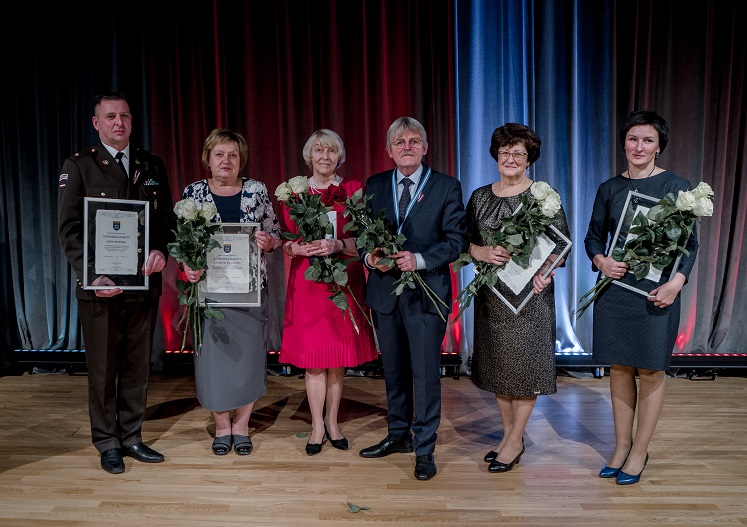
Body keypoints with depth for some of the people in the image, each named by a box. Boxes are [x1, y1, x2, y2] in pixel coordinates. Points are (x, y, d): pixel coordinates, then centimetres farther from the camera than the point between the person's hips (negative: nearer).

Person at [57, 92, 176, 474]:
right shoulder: (78, 166, 1)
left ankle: (131, 437, 26)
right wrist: (92, 275, -17)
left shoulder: (151, 165, 11)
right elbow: (69, 229, -6)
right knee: (102, 369, 8)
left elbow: (167, 219, 9)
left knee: (138, 366, 12)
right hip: (100, 286, -3)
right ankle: (107, 443, 23)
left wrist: (161, 250, -12)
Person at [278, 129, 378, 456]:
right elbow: (286, 242, 8)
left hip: (344, 279, 0)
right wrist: (298, 248, -14)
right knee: (313, 357, 0)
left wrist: (338, 245, -17)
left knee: (340, 355, 5)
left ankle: (332, 422, 21)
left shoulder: (353, 190, 5)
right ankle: (317, 426, 14)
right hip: (306, 280, 0)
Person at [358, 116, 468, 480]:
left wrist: (419, 259, -19)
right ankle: (398, 435, 34)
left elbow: (457, 239, -5)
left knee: (425, 371, -1)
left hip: (426, 290, -4)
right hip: (384, 290, 4)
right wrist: (369, 257, -10)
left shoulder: (447, 186, 0)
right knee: (393, 368, 16)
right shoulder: (374, 186, 10)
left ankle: (424, 449, 14)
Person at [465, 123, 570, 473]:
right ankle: (508, 433, 27)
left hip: (530, 292, -4)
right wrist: (483, 253, -14)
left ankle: (515, 441, 16)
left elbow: (561, 244, -4)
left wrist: (545, 271, -22)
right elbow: (465, 241, 8)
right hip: (491, 293, 4)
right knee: (497, 363, 11)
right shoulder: (480, 197, 9)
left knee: (525, 364, 2)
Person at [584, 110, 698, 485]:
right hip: (614, 289, 3)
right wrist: (601, 261, -9)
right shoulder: (609, 188, 7)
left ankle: (639, 452, 21)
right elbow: (593, 236, 12)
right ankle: (621, 446, 25)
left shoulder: (677, 186, -1)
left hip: (656, 293, -2)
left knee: (651, 372, 5)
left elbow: (689, 244, -2)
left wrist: (675, 283, -18)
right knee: (620, 368, 10)